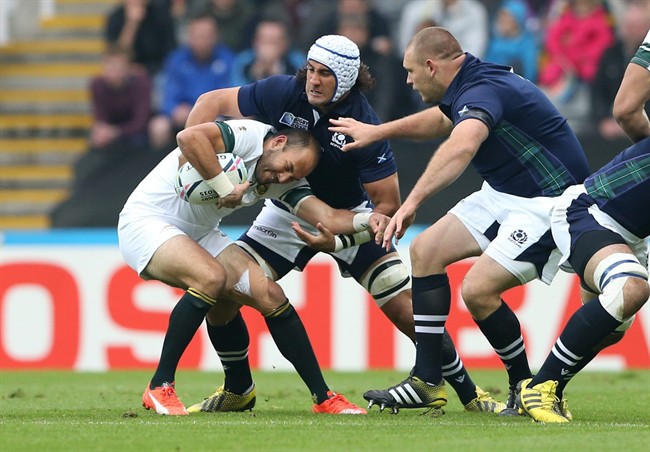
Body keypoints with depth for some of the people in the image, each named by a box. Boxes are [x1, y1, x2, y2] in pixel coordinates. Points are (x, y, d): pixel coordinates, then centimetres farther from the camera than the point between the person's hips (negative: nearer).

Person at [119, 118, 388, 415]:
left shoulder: (284, 182, 1)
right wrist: (225, 188, -33)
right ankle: (160, 387, -23)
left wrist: (367, 220, -26)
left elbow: (328, 217, -8)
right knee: (212, 277, -33)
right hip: (147, 220, -8)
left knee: (271, 296, -2)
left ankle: (323, 398, 6)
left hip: (198, 234, 8)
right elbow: (189, 137, -40)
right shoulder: (248, 135, -22)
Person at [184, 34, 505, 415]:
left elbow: (389, 205, -21)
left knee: (405, 308, -12)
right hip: (287, 211, 3)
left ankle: (470, 394, 5)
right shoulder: (282, 93, -21)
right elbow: (212, 102, -11)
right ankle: (238, 391, 12)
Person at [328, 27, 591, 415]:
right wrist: (376, 132, 31)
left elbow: (461, 147, -48)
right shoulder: (469, 87, 5)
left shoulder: (484, 91, -27)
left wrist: (413, 201, -56)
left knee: (478, 289, -20)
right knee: (426, 251, 5)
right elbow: (438, 121, 29)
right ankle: (428, 382, 8)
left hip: (549, 204, -11)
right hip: (503, 193, 11)